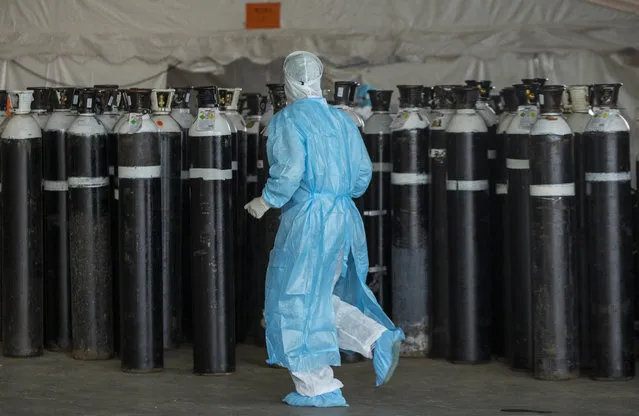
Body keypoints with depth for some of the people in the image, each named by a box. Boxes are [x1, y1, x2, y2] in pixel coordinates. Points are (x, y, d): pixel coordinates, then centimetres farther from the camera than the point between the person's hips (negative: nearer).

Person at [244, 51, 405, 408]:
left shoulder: (287, 120, -8)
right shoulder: (341, 120, 13)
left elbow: (289, 170, -20)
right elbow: (363, 172, 10)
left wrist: (266, 202, -5)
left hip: (308, 219, -7)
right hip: (345, 217, 7)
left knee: (297, 301, 3)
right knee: (321, 299, 18)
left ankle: (318, 388, 4)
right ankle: (380, 339, -1)